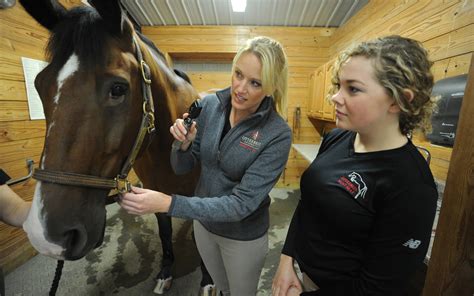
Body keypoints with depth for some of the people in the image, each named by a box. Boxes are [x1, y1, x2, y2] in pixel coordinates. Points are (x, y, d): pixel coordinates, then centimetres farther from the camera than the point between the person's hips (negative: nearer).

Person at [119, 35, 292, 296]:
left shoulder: (278, 134, -26)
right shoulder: (209, 105, -14)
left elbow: (241, 204, -28)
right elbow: (181, 168, -5)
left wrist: (167, 203, -34)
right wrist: (183, 143, -28)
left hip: (243, 236, -3)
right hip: (203, 222, 4)